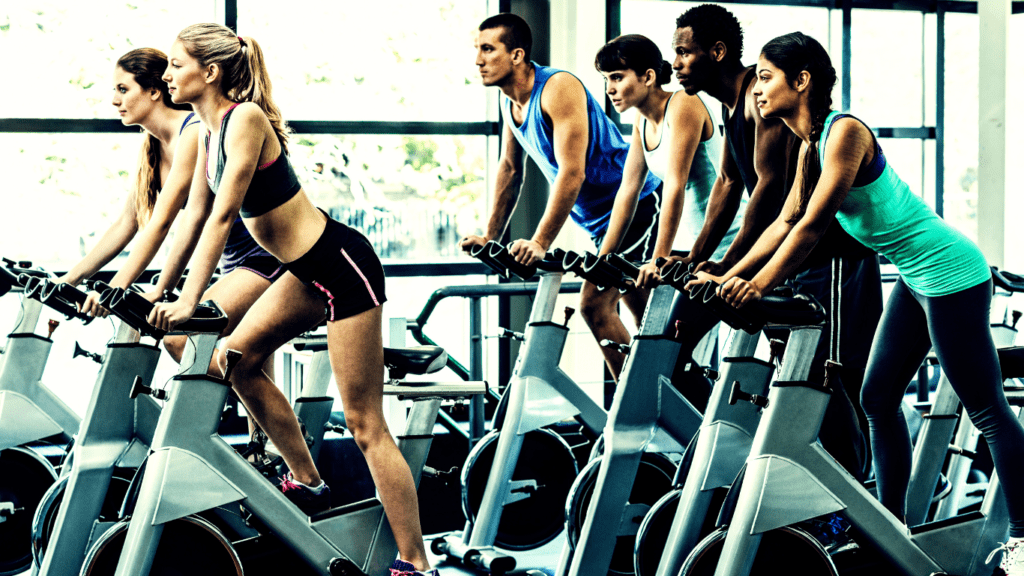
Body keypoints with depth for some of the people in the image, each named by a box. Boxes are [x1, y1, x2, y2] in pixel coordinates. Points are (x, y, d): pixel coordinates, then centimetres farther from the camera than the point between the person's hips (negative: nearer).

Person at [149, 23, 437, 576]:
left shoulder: (246, 119, -18)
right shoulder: (211, 130, 9)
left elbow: (223, 216, -24)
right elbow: (194, 216, 14)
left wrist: (188, 302, -27)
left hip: (343, 265, -10)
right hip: (308, 271, 10)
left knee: (364, 422, -8)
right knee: (238, 359, 11)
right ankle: (307, 483, 22)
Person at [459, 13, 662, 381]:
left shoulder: (559, 89, -23)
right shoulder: (510, 102, 5)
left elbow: (572, 173, -29)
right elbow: (510, 169, 17)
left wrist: (540, 244, -32)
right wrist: (490, 237, 11)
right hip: (601, 220, 10)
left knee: (595, 304, -18)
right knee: (643, 316, 14)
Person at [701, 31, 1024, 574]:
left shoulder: (845, 132, -20)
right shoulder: (811, 145, 8)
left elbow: (813, 225, -25)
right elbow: (786, 222, 9)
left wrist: (758, 286, -27)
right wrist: (729, 276, 3)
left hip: (951, 274, -10)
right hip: (916, 279, 10)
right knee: (878, 398, 12)